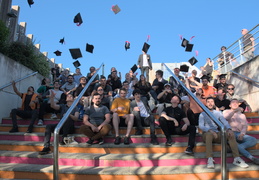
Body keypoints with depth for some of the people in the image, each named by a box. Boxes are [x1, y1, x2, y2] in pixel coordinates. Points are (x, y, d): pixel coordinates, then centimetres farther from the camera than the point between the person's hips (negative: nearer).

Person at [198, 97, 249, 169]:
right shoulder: (202, 114, 8)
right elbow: (200, 126, -7)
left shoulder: (218, 113, 18)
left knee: (230, 134, -22)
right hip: (206, 134, -3)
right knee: (209, 134, -38)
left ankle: (236, 158, -28)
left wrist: (229, 129, -21)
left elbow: (225, 122, 3)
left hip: (216, 134, 3)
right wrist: (210, 130, -26)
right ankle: (210, 159, -47)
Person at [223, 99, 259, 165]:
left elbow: (245, 126, 13)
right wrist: (234, 110, -16)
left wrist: (242, 133, -8)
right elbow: (225, 117, -5)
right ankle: (251, 157, -38)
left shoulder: (242, 115, 28)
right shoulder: (226, 111, 20)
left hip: (239, 134, 4)